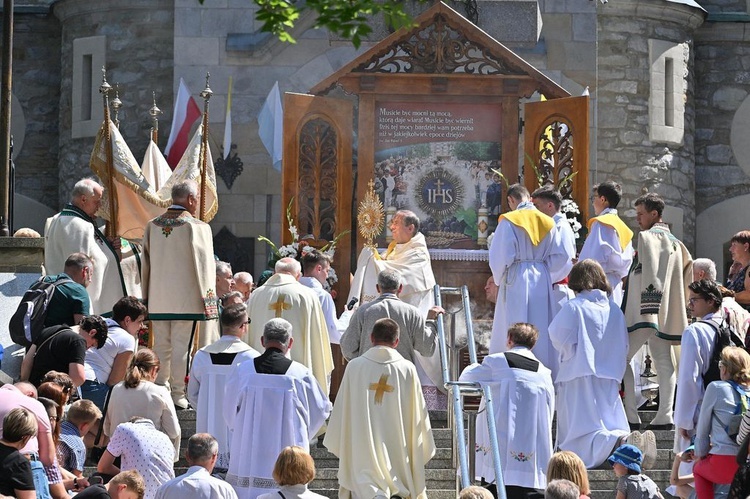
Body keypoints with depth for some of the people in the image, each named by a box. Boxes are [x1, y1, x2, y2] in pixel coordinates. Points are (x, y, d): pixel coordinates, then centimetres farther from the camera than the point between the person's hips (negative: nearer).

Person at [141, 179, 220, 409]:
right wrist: (208, 300, -3)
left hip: (158, 300, 5)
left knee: (161, 347, 11)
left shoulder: (153, 226, 5)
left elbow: (146, 263, 11)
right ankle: (177, 394, 1)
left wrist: (146, 297, 19)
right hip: (186, 299, -4)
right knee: (181, 347, 0)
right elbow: (204, 265, -9)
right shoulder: (197, 228, -11)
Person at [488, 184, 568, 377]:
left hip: (516, 282, -4)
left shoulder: (509, 221, -7)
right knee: (541, 333, 8)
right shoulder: (547, 222, 7)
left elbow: (500, 255, -11)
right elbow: (560, 256, 4)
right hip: (542, 281, 4)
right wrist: (542, 270, 14)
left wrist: (499, 278, 5)